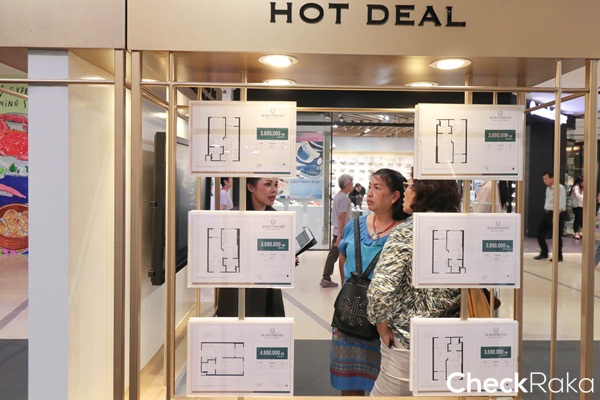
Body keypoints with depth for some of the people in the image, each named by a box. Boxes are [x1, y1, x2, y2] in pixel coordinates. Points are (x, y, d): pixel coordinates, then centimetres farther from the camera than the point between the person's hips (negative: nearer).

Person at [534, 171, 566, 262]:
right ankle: (544, 253, 20)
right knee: (540, 233, 7)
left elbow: (561, 204, -18)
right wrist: (546, 212, 17)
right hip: (546, 213, 8)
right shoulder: (548, 188, 13)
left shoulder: (560, 188, -13)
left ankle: (559, 256, 14)